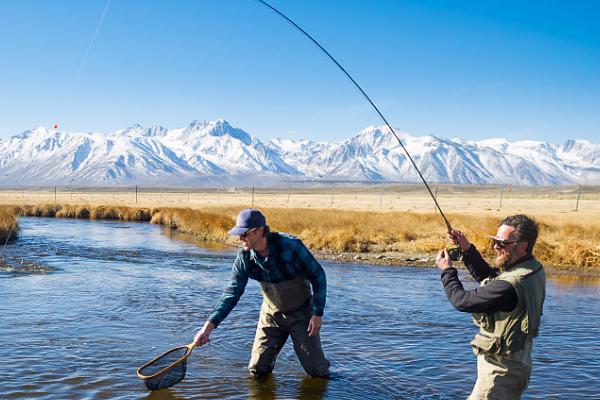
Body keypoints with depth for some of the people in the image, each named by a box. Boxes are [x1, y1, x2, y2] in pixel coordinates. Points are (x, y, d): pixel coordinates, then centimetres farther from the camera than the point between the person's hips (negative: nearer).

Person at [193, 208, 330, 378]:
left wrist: (318, 313, -18)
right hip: (271, 313, 4)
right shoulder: (245, 257, -14)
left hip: (301, 312, -3)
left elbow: (318, 276, -18)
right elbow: (232, 292, -10)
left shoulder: (290, 246, -28)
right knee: (257, 370, 3)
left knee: (317, 372, 1)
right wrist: (209, 326, -19)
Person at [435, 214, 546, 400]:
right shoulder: (534, 268, -1)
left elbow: (462, 301, -20)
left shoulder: (510, 286, -31)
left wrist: (447, 270, -5)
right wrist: (467, 249, 2)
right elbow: (488, 277, 13)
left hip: (501, 370, -9)